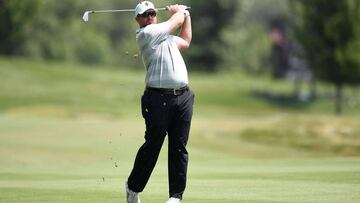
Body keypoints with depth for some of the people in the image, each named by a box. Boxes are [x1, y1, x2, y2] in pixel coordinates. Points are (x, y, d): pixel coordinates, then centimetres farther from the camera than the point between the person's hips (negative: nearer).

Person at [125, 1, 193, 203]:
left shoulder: (165, 35, 22)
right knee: (152, 146, -3)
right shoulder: (145, 34, -4)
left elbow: (185, 41, 40)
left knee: (179, 147, 1)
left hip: (183, 97, 7)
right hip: (159, 97, -7)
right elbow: (176, 21, 3)